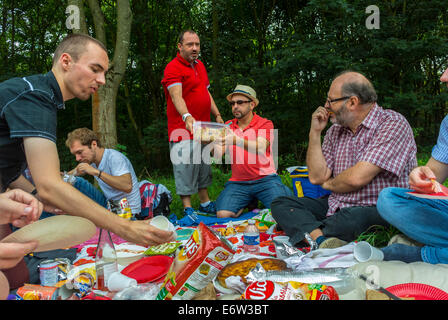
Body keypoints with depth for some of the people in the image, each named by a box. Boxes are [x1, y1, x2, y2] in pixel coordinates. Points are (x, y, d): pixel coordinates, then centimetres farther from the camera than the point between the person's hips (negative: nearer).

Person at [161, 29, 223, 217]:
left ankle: (205, 203, 30)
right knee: (185, 168, -4)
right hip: (184, 130, -9)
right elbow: (176, 96, -27)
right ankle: (188, 209, 6)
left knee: (204, 167, 17)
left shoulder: (199, 65, 15)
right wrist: (187, 117, -43)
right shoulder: (173, 68, -12)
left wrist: (217, 115, 16)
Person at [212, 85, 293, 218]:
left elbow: (260, 148, -23)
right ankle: (246, 203, 12)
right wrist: (214, 141, -25)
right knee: (222, 214, -19)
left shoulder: (265, 124, -2)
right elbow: (218, 154, -2)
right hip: (237, 181, 3)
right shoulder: (228, 126, 10)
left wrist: (237, 140, -41)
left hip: (265, 179, -2)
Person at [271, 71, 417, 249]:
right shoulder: (336, 129, 11)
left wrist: (329, 184, 1)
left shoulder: (393, 124, -11)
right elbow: (317, 177, 5)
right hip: (336, 206, 7)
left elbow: (357, 178, -20)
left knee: (352, 217, -40)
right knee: (281, 204, -9)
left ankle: (309, 234, -14)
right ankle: (321, 240, -32)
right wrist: (315, 133, 1)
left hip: (378, 210, -7)